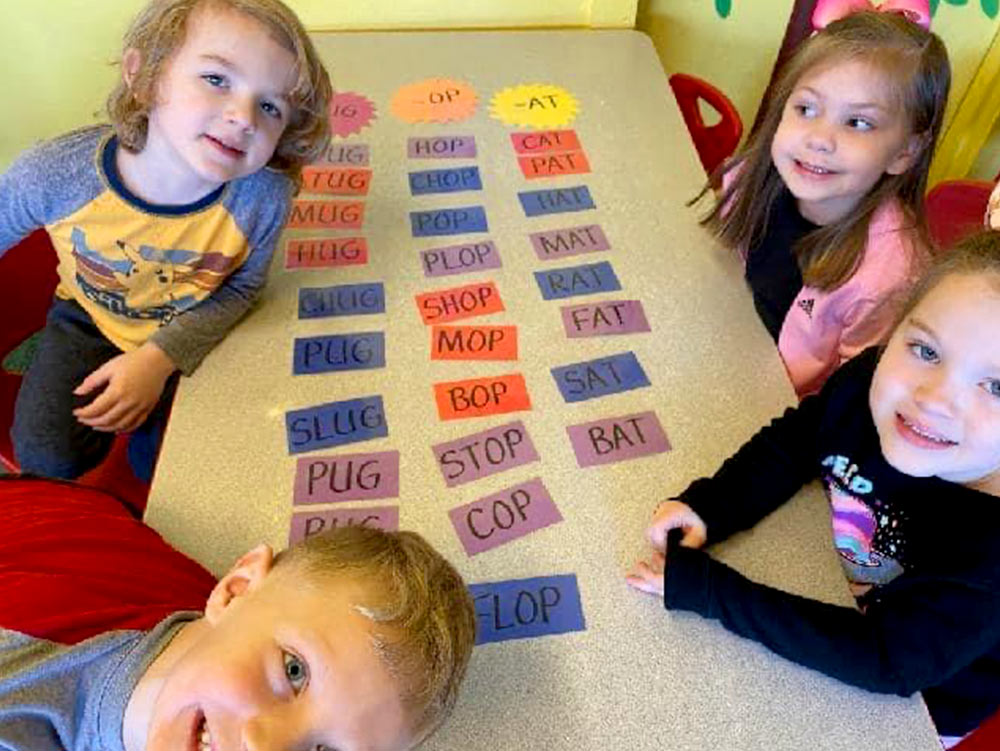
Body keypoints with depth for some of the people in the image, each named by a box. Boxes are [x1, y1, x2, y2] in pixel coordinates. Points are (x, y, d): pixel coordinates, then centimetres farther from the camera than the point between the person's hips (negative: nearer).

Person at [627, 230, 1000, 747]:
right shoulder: (868, 378, -24)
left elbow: (887, 661, -32)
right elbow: (790, 444, -7)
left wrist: (707, 590, -35)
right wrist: (709, 505, -23)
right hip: (829, 596, 4)